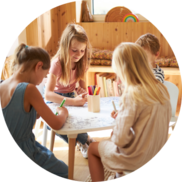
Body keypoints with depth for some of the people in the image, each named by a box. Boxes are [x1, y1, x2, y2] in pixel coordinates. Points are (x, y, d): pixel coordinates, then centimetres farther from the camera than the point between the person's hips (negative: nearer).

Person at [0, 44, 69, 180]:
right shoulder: (29, 90, -27)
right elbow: (56, 124, -21)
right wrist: (63, 113, -2)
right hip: (24, 154, -7)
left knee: (48, 154, 33)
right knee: (65, 172, 18)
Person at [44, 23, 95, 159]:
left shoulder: (81, 63, -7)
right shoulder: (57, 63, -24)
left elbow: (83, 87, 1)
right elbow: (47, 94, -33)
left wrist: (82, 92, -25)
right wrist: (73, 101, -44)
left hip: (71, 96, 4)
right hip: (55, 99, -4)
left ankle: (81, 142, -4)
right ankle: (85, 140, -20)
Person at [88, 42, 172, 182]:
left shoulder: (132, 95, -25)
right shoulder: (161, 89, -4)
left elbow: (120, 139, -25)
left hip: (138, 159, -7)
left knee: (93, 149, 17)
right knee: (113, 136, 31)